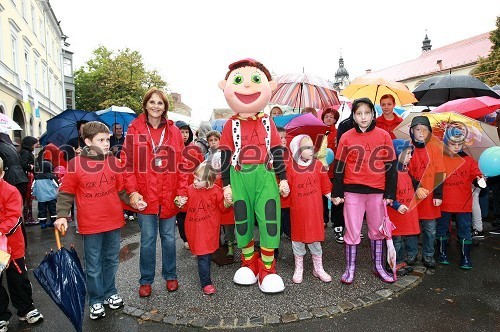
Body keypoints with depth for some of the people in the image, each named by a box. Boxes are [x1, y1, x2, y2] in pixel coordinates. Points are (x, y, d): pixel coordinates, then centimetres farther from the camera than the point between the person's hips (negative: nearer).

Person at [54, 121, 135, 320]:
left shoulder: (115, 162, 1)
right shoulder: (75, 165, -8)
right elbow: (66, 194, -2)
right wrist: (62, 215, -12)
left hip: (114, 222, 3)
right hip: (90, 225, -3)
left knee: (111, 260, 18)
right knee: (93, 265, 10)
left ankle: (110, 293, 36)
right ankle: (96, 300, 27)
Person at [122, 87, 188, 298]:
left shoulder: (173, 131, 5)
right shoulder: (134, 129, 1)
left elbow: (181, 164, 4)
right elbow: (128, 163, -2)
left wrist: (182, 191, -2)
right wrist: (132, 191, -10)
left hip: (169, 196, 2)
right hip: (145, 196, -1)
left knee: (169, 237, 13)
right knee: (147, 239, 8)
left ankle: (170, 276, 31)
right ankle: (146, 280, 27)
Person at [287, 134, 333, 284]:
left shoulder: (318, 165, 0)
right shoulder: (290, 167, -5)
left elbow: (325, 186, 5)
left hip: (314, 209, 1)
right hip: (297, 209, -1)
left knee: (315, 238, 10)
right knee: (298, 238, 11)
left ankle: (318, 268, 29)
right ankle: (298, 269, 28)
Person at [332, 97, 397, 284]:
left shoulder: (383, 136, 1)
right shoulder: (347, 137, 0)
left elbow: (391, 166, 3)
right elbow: (339, 166, 1)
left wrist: (390, 193, 0)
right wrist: (337, 193, -1)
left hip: (377, 191, 1)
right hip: (353, 191, -1)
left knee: (377, 231, 15)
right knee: (352, 231, 5)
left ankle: (378, 266, 31)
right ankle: (350, 268, 20)